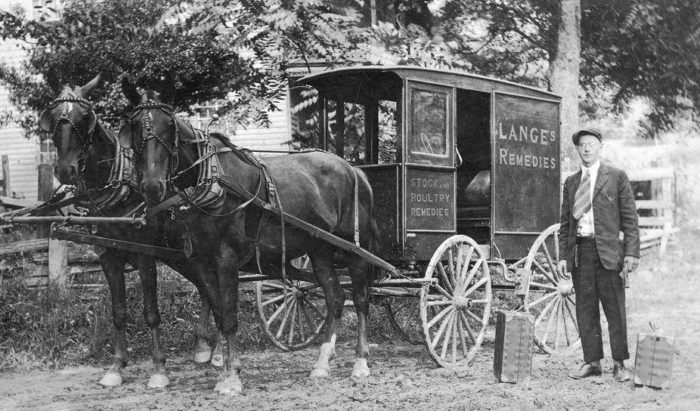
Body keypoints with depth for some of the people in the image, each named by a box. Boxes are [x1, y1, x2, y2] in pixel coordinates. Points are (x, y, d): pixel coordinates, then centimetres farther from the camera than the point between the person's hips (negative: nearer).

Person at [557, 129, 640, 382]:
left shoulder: (617, 177, 4)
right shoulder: (571, 183, 15)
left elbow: (630, 219, 0)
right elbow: (565, 222, 16)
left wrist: (631, 253, -8)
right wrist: (563, 255, 7)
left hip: (608, 251, -4)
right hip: (580, 251, 4)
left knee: (615, 309, -1)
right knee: (585, 310, 5)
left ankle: (619, 364, 7)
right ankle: (592, 362, 13)